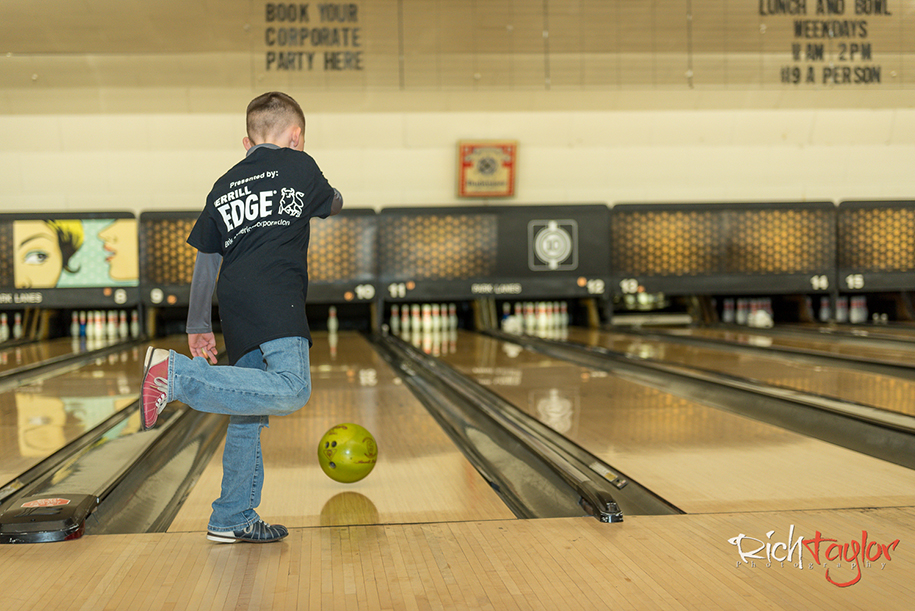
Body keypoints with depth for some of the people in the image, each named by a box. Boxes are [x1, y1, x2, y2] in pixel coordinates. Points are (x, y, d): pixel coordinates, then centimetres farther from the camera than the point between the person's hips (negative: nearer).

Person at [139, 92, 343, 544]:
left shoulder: (223, 187, 23)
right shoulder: (298, 165, 10)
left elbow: (206, 260, 22)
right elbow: (333, 206, 28)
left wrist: (197, 325, 26)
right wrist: (332, 196, 52)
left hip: (236, 312, 7)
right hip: (276, 304, -7)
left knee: (248, 414, 12)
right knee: (291, 390, -22)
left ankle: (232, 520, 15)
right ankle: (179, 374, -30)